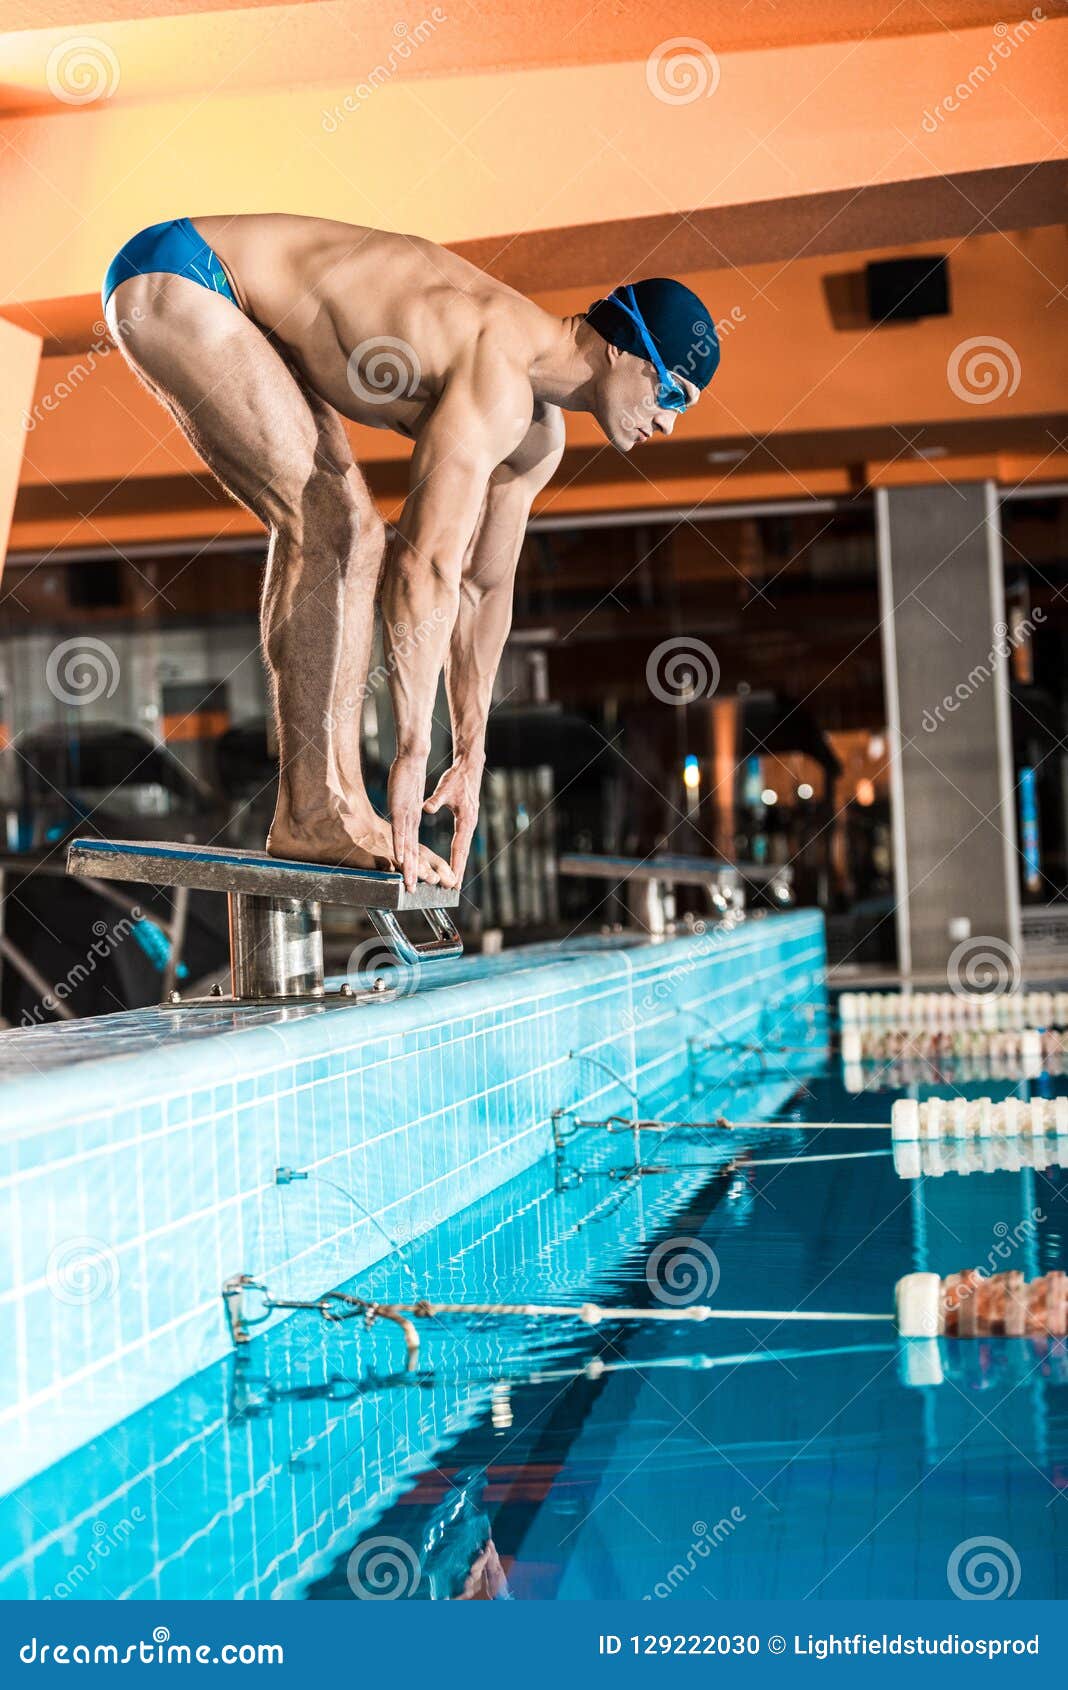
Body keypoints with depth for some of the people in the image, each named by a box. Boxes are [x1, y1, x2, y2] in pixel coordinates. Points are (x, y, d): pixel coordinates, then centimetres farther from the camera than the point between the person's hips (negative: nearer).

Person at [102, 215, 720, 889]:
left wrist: (470, 759, 14)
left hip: (234, 298, 10)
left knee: (355, 535, 5)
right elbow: (426, 568, -31)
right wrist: (413, 752, -27)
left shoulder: (537, 431, 5)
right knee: (322, 521, -17)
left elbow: (485, 583, 13)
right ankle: (310, 812, -12)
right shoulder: (497, 386, -26)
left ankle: (342, 802, 5)